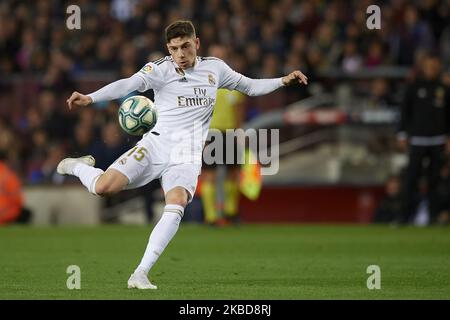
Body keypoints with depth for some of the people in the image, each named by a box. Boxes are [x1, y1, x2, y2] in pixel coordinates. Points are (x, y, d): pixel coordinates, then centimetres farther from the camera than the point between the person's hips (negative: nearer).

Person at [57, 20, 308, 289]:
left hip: (187, 155, 2)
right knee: (104, 187, -18)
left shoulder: (214, 68, 10)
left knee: (176, 205, -27)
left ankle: (140, 274, -26)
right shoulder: (160, 69, -3)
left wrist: (283, 81, 11)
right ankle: (79, 166, 21)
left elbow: (250, 87, 24)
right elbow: (128, 84, -18)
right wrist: (90, 98, -33)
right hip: (156, 144, -1)